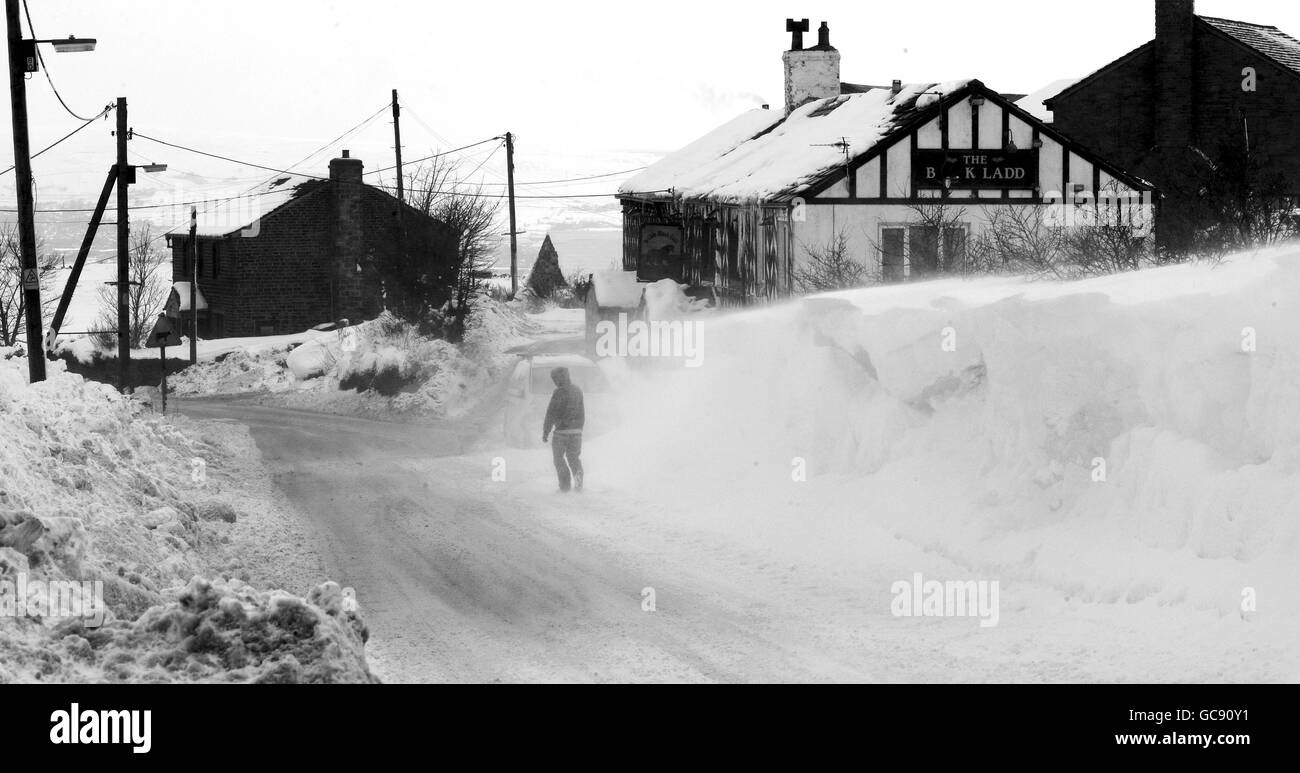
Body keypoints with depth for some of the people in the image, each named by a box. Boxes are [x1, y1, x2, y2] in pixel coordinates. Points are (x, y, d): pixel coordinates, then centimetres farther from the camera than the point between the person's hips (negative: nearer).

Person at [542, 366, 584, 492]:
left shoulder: (559, 392, -13)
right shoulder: (578, 391, 9)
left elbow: (551, 414, -14)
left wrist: (545, 432, -9)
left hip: (562, 430, -6)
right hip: (576, 431, 6)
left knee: (558, 457, 9)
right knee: (573, 457, 14)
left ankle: (565, 484, 2)